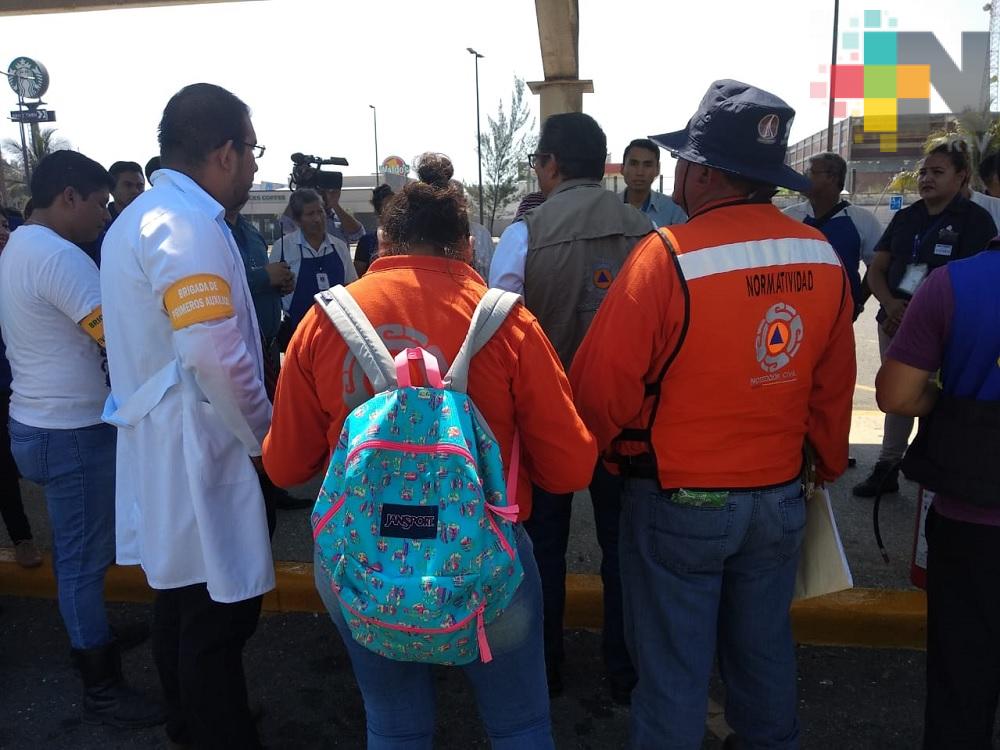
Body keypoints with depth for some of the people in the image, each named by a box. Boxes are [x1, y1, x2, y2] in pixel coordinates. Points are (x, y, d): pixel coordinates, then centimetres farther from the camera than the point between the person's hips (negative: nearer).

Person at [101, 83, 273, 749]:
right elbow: (216, 354, -29)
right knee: (220, 618, 2)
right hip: (201, 454, -11)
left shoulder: (139, 218, 14)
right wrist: (264, 436, -13)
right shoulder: (187, 223, -18)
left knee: (183, 604, 23)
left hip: (160, 442, 11)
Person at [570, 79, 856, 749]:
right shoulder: (822, 257, -5)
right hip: (780, 496, 6)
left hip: (679, 502, -5)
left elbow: (603, 385, -19)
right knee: (764, 651, 25)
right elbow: (834, 385, 5)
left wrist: (611, 449, 2)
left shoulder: (668, 255, -22)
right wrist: (827, 464, 21)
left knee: (674, 669, 13)